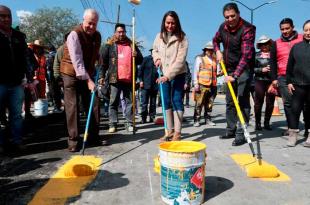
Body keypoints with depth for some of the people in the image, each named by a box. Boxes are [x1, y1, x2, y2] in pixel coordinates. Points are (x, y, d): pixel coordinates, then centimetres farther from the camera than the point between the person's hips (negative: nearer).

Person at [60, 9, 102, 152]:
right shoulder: (74, 35, -19)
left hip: (87, 74, 6)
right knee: (72, 107, -7)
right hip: (71, 74, -6)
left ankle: (93, 136, 11)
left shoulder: (97, 36, 3)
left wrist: (91, 76, 13)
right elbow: (77, 61, -28)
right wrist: (88, 80, -34)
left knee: (94, 105, 1)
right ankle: (73, 140, 1)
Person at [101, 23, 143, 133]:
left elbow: (140, 60, 15)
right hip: (115, 78, -2)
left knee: (130, 101, 5)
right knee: (113, 102, 2)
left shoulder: (131, 45, 14)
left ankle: (129, 123, 13)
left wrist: (136, 56, -8)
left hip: (129, 79, 2)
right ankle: (112, 124, 8)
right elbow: (103, 61, 5)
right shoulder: (109, 45, 8)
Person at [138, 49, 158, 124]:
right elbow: (140, 70, 2)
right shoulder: (146, 59, 3)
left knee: (153, 103, 7)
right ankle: (143, 118, 2)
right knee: (144, 103, -4)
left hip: (155, 85, 3)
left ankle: (152, 117, 14)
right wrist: (141, 80, -7)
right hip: (145, 85, -3)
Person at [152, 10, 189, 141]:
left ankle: (177, 132, 0)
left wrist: (168, 75, -28)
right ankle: (170, 130, 19)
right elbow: (154, 50, 19)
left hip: (178, 74, -5)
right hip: (164, 74, 5)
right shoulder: (159, 36, 2)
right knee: (166, 101, 8)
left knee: (177, 100, -6)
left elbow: (180, 60, -20)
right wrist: (157, 58, -4)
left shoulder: (181, 38, -13)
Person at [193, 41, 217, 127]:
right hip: (202, 85, -5)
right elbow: (195, 71, 0)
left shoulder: (215, 59, 17)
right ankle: (196, 120, 3)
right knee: (199, 103, -5)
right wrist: (196, 84, -8)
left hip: (211, 85, 5)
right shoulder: (200, 58, 4)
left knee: (209, 104, 9)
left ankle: (208, 119, 20)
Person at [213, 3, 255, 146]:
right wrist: (217, 51, 3)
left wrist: (235, 75, -37)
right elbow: (216, 40, 23)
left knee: (242, 101, -10)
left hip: (243, 69, -7)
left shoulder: (247, 29, -19)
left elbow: (246, 55, -29)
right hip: (230, 69, 7)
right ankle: (231, 130, 23)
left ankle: (241, 134, -5)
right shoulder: (223, 27, 1)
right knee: (229, 101, 11)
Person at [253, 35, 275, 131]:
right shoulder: (256, 55, 4)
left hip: (271, 81, 2)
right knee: (258, 103, 2)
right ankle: (257, 123, 14)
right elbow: (252, 68, -1)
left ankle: (267, 123, 19)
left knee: (270, 103, 5)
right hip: (260, 81, -2)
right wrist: (261, 70, -14)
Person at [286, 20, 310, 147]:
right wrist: (289, 81, 5)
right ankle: (293, 134, 10)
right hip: (298, 84, 1)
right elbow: (290, 65, 10)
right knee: (295, 109, 2)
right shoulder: (296, 47, 9)